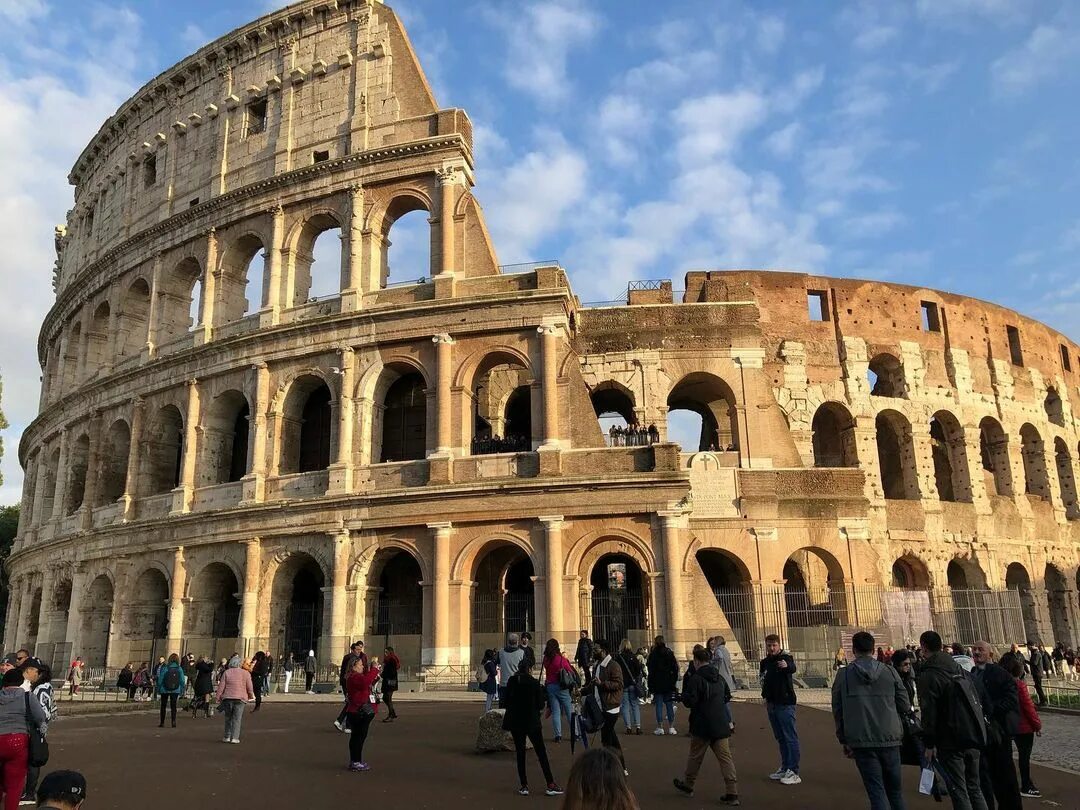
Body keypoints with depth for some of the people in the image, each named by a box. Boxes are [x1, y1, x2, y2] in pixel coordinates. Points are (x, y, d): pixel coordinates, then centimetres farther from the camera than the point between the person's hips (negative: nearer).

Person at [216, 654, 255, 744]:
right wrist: (251, 696, 16)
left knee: (228, 718, 15)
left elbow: (221, 686, -1)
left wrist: (218, 697, 7)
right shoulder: (245, 673, 0)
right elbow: (250, 687, 2)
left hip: (228, 698, 1)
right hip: (240, 699, -1)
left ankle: (227, 737, 18)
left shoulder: (226, 672, 2)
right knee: (237, 719, 2)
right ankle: (234, 737, -3)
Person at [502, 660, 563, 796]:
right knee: (541, 753, 5)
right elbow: (540, 705, -8)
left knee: (520, 753, 9)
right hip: (532, 722, -2)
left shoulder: (511, 681, -3)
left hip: (515, 722, 2)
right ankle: (550, 785, 5)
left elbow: (506, 701, 3)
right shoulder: (534, 683, -10)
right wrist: (544, 696, 11)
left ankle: (524, 786, 8)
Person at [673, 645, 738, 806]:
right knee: (725, 757, 3)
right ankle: (732, 793, -4)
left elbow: (689, 702, -17)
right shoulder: (719, 678, 8)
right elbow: (727, 697, 22)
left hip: (702, 726, -5)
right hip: (721, 724, 5)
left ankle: (688, 785, 30)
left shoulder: (695, 679, -15)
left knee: (695, 756, 13)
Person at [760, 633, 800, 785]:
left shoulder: (785, 658, -13)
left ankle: (793, 772, -4)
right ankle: (784, 768, 25)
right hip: (771, 704, 7)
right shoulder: (764, 662, 9)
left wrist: (786, 666, -58)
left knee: (790, 737, -6)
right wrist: (766, 698, 19)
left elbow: (792, 668, -37)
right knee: (780, 738, 15)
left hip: (785, 704, -7)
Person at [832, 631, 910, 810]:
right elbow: (905, 706, 2)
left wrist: (844, 741, 11)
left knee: (876, 792, 3)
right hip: (890, 738, 1)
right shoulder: (890, 672, 0)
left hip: (861, 742, -1)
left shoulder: (843, 676, 0)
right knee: (895, 790, 17)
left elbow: (837, 711, 2)